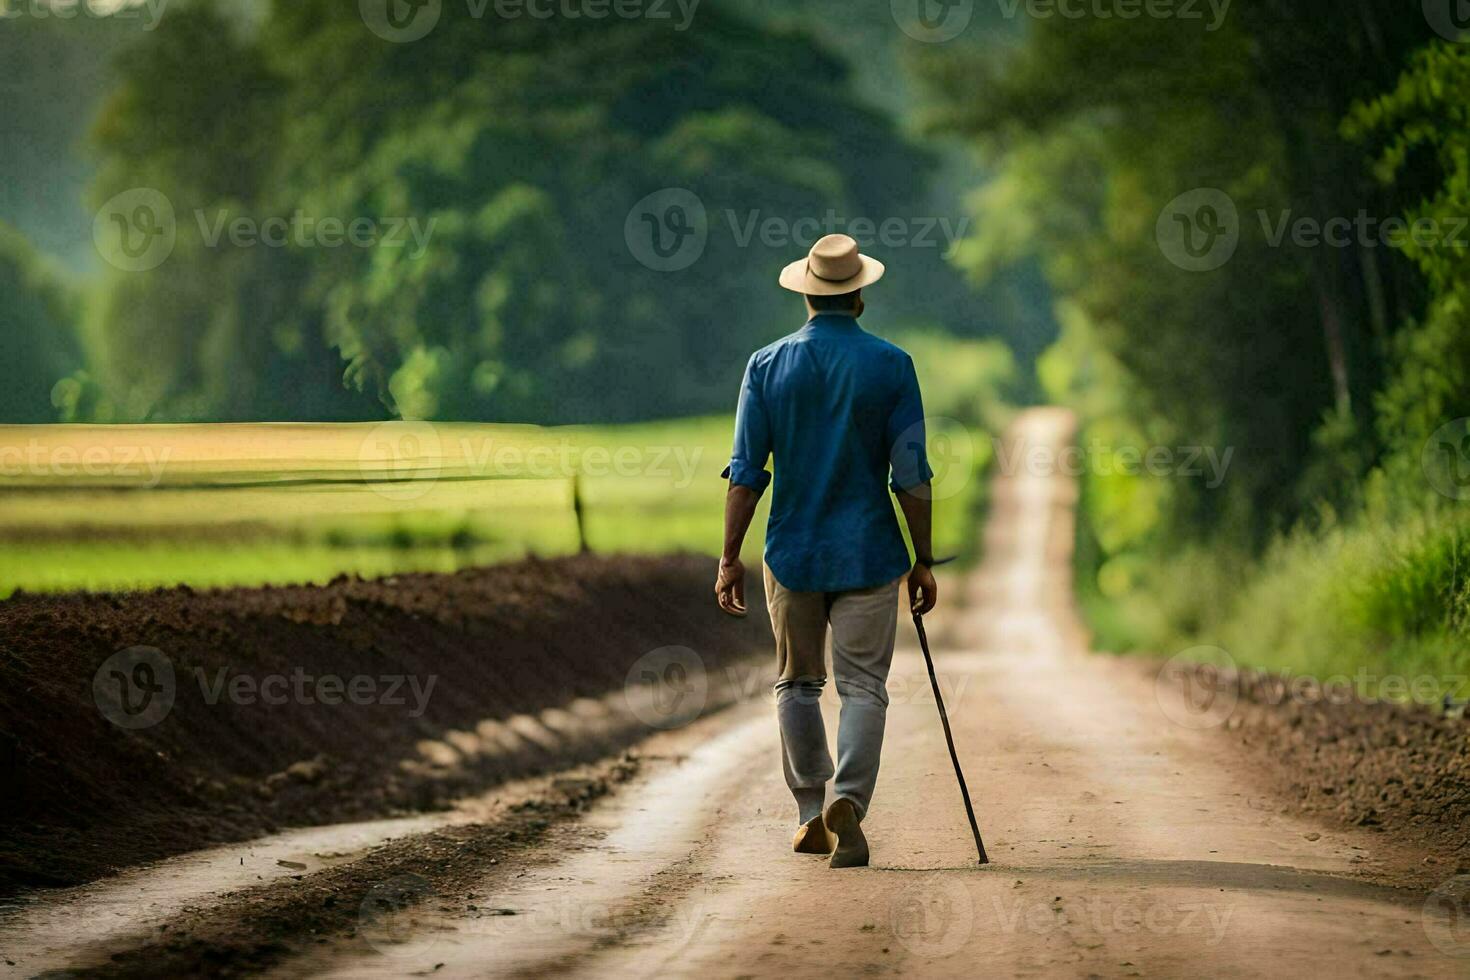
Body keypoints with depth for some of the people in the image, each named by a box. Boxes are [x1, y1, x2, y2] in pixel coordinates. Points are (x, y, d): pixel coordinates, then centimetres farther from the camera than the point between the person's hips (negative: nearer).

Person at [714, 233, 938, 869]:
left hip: (792, 553, 2)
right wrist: (923, 561, 2)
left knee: (798, 686, 16)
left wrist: (729, 559, 2)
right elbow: (911, 476, -5)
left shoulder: (768, 365, 0)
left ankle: (811, 814, 19)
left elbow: (745, 473, -2)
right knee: (863, 687, 1)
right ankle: (848, 802, -19)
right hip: (869, 553, -2)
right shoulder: (891, 366, -4)